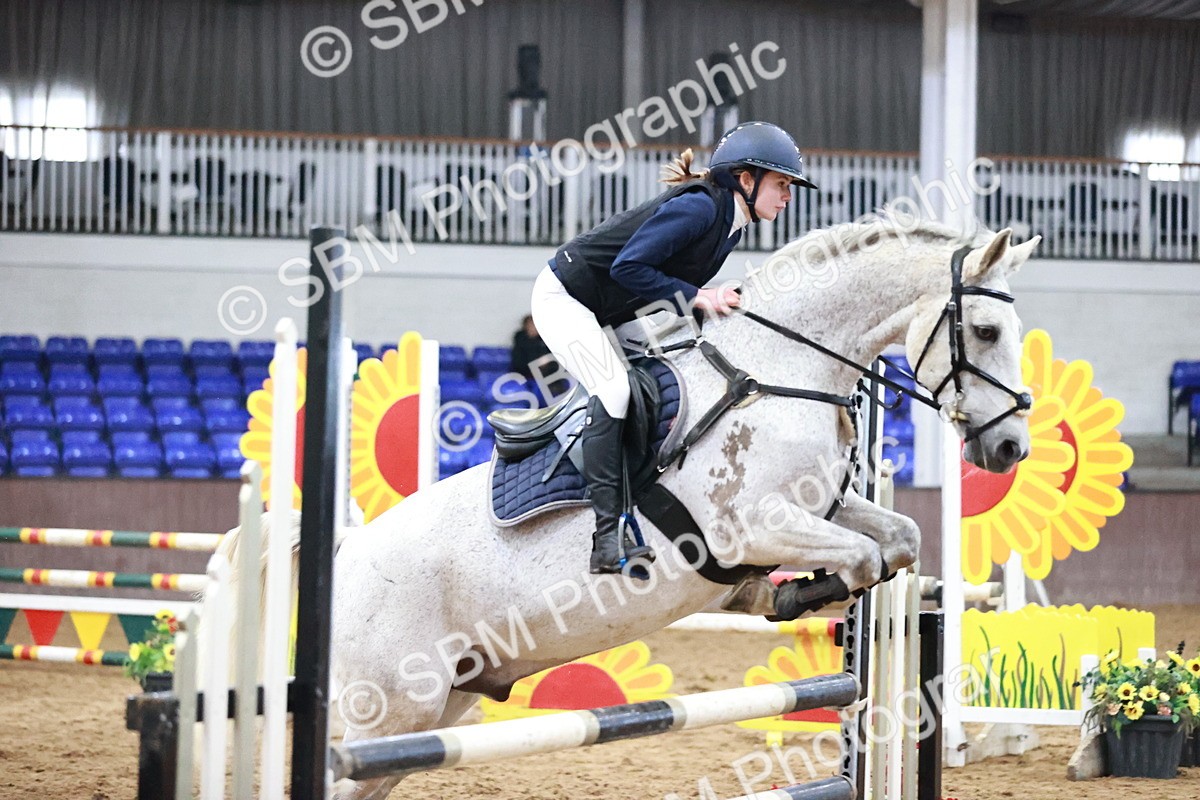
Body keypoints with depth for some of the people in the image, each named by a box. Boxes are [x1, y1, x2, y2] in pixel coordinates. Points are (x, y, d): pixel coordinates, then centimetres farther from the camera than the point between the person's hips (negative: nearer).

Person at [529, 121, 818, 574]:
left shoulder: (731, 225, 6)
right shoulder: (699, 207, -24)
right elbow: (628, 267, -28)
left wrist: (718, 301, -5)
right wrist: (694, 297, -27)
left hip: (605, 318, 10)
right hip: (564, 295, -10)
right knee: (612, 390, -25)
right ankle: (607, 538, -30)